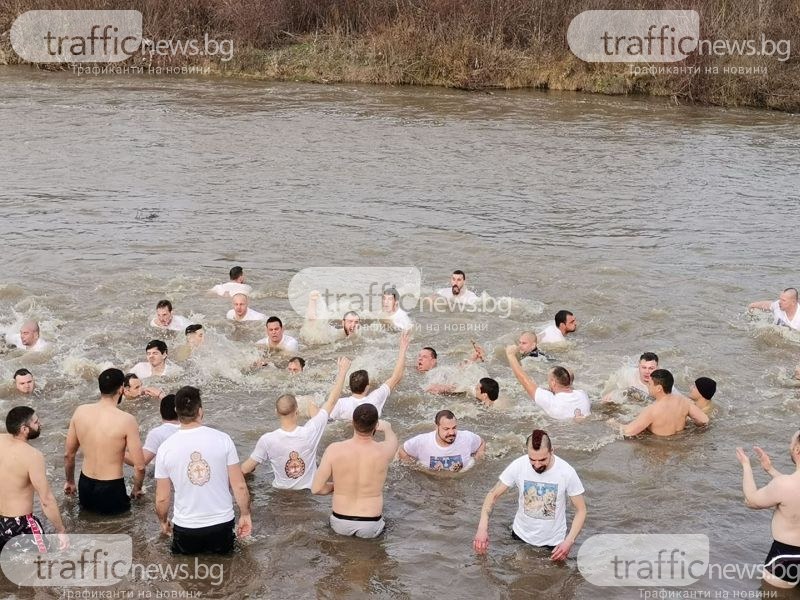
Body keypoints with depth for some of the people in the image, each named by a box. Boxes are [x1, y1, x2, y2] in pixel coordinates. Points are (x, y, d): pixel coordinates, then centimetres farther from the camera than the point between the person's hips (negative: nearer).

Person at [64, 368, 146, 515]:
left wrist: (70, 481, 23)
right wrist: (137, 489, 5)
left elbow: (68, 454, 6)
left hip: (85, 488, 6)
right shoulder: (126, 420, -20)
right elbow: (139, 466, -15)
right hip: (111, 491, -6)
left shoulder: (80, 412, -6)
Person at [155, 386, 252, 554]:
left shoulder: (166, 447, -8)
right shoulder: (223, 439, -9)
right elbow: (239, 486, -6)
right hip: (222, 523, 0)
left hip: (185, 527, 0)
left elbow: (162, 498, -1)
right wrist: (245, 515, 9)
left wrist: (163, 522, 18)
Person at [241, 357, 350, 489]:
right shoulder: (310, 432, -24)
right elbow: (332, 401, -13)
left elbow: (245, 469, -13)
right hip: (309, 491, 1)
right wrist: (343, 370, -4)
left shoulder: (267, 440, -24)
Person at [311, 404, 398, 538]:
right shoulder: (384, 451, -17)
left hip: (340, 525, 1)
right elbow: (392, 438, 9)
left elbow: (316, 488, -13)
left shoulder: (334, 450, -19)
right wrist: (386, 427, 31)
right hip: (370, 528, -1)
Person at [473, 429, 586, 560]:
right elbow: (493, 495, -11)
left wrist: (569, 542, -26)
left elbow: (581, 510, -12)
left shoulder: (567, 472, -23)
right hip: (521, 536, 1)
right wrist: (482, 528, -25)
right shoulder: (518, 466, -20)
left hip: (553, 543, -1)